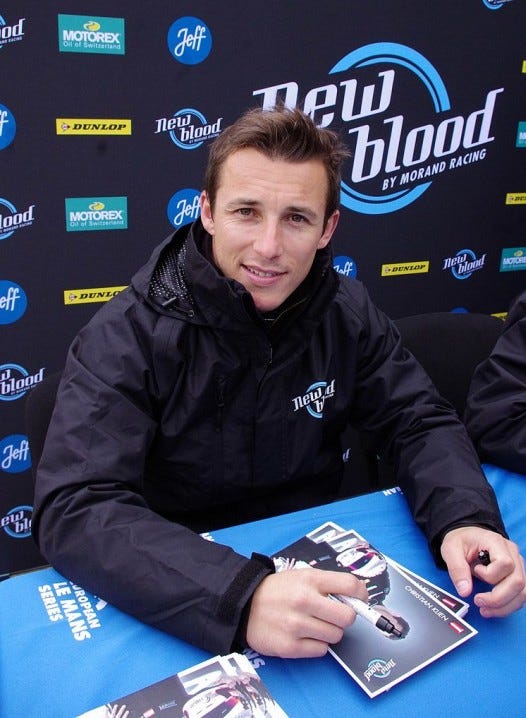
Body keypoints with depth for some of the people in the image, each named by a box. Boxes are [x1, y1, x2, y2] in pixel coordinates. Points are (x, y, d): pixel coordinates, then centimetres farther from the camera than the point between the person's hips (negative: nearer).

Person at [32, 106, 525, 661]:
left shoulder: (345, 313, -3)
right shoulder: (128, 336, -18)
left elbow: (419, 423, 1)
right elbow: (74, 510, -27)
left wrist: (466, 520, -20)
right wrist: (241, 598, -41)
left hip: (317, 562, 4)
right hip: (174, 616, -3)